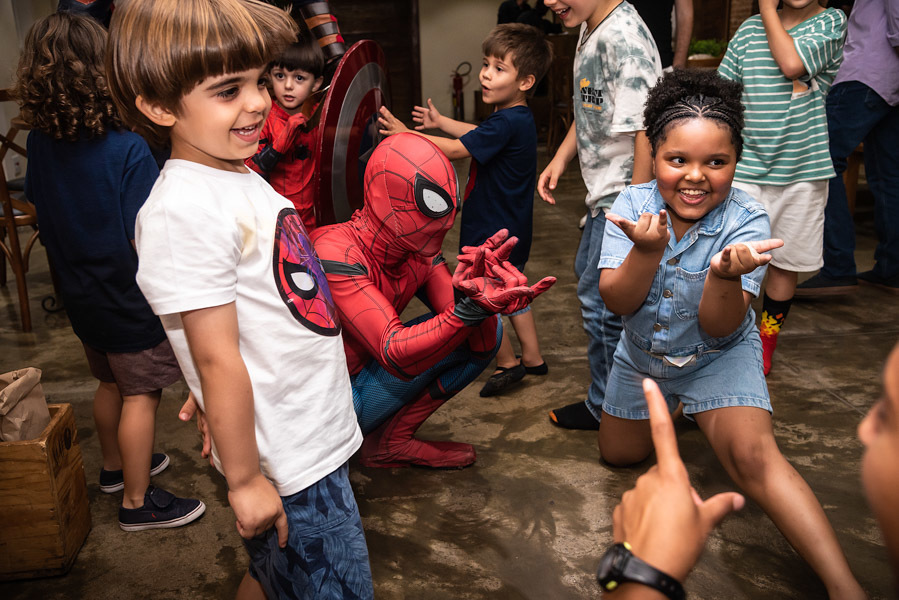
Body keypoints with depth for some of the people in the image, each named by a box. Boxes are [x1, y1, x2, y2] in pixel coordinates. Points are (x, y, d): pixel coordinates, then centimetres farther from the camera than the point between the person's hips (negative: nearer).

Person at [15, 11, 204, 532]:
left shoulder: (40, 143, -4)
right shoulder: (127, 150, -25)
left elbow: (41, 206, 10)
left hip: (81, 293, 7)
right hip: (131, 300, -7)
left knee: (111, 382, 24)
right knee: (141, 393, 7)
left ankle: (116, 467, 43)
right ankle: (138, 502, 19)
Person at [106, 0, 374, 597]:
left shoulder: (240, 176, 6)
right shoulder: (184, 210, -24)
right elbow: (216, 357, -22)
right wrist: (244, 478, -17)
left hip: (319, 434, 9)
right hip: (287, 466, -9)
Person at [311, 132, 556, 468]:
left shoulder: (420, 254, -4)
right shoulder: (337, 254, -27)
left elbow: (479, 347, -11)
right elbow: (394, 355, -35)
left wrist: (480, 297, -32)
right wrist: (468, 309, -47)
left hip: (368, 378, 7)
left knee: (486, 331, -4)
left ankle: (393, 440, -3)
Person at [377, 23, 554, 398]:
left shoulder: (508, 123, -26)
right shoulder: (515, 118, 5)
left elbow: (456, 150, -28)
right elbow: (479, 135, 23)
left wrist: (405, 134, -24)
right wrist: (440, 123, 29)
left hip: (493, 233, -10)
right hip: (509, 227, 10)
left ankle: (508, 363, 20)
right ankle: (532, 357, 35)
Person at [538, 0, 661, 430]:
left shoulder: (622, 37, -23)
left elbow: (647, 132, -28)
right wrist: (560, 159, 13)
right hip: (604, 192, 11)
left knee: (601, 301, -2)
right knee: (589, 276, 24)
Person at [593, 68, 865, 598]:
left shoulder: (747, 221, -25)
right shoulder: (633, 205, -19)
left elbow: (719, 328, -28)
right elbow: (617, 302, -24)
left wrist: (725, 277, -50)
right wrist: (647, 250, -43)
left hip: (719, 358, -4)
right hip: (642, 355, 4)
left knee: (753, 456, -27)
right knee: (619, 455, 21)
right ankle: (668, 409, 52)